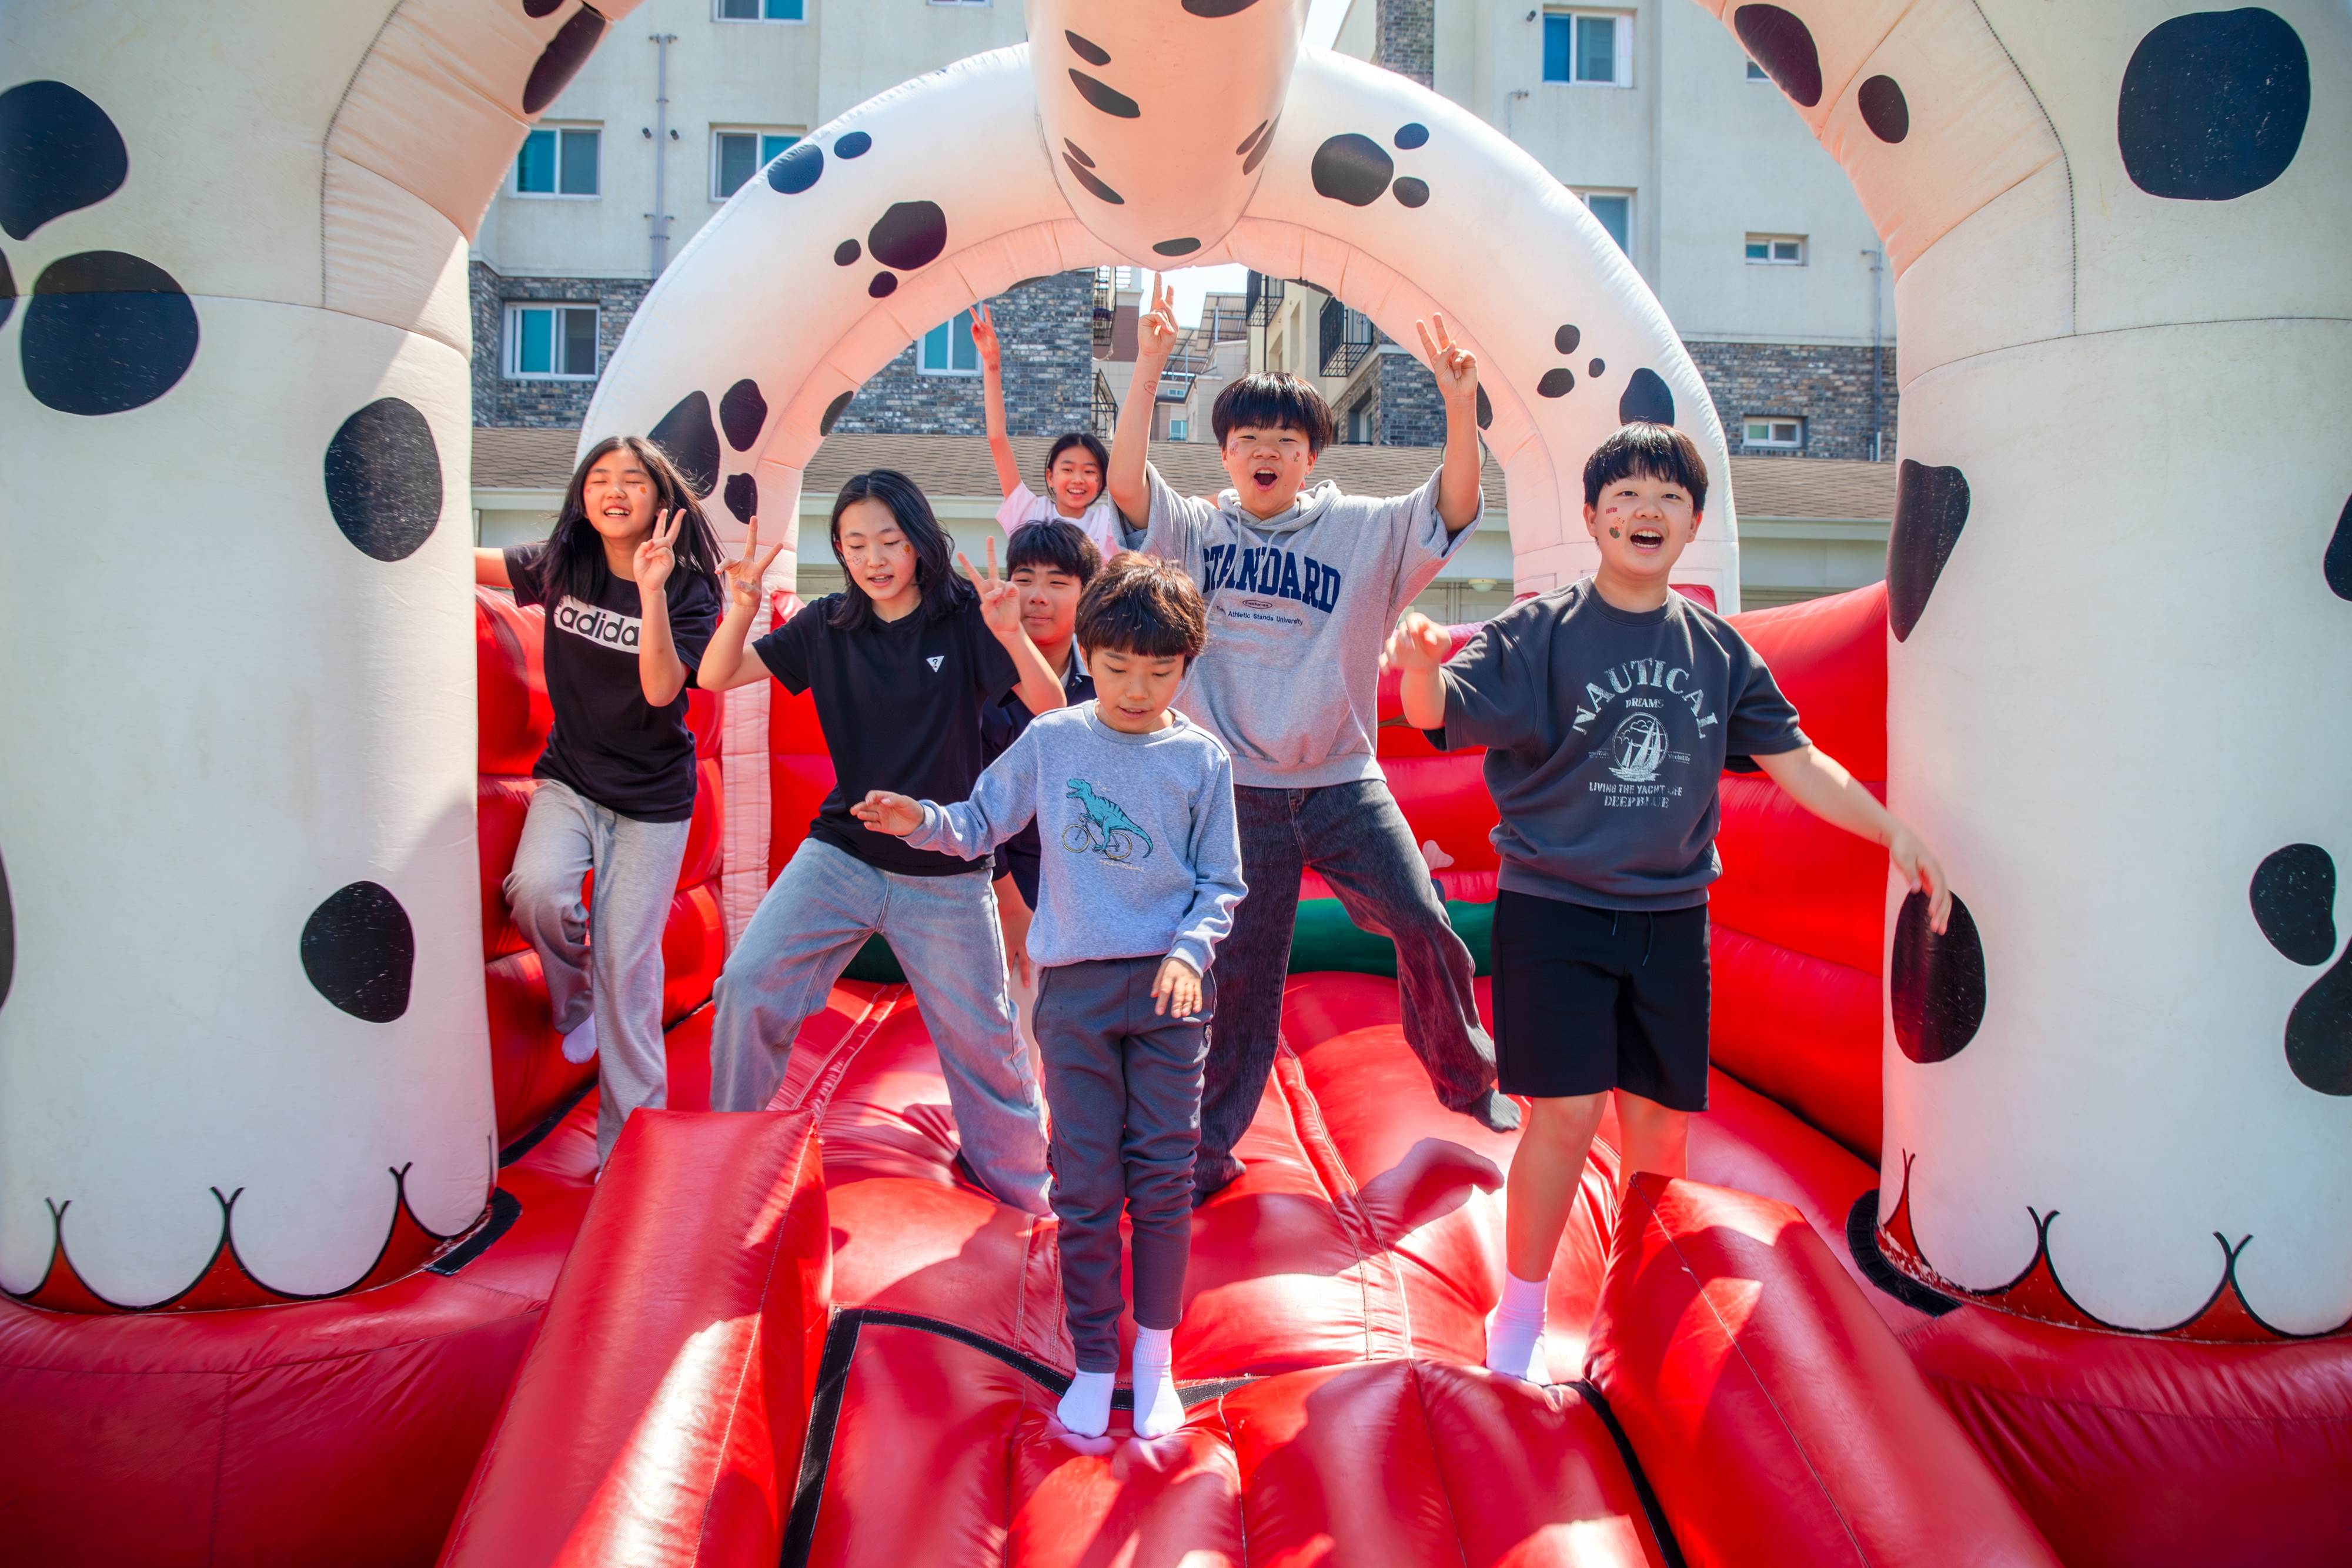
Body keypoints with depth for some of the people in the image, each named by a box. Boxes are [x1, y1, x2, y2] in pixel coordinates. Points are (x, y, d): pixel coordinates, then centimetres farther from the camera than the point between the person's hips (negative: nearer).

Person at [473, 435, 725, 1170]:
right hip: (569, 777, 3)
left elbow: (661, 689, -24)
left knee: (627, 963, -2)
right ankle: (572, 997, 8)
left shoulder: (688, 590, -11)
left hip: (652, 798, -2)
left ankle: (630, 1143, 12)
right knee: (537, 889, -28)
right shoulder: (560, 568, -1)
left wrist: (651, 591, -32)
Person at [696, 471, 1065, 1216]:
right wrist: (741, 609, -20)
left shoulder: (963, 617, -8)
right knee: (746, 987, -10)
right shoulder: (829, 625, 1)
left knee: (983, 1040, 6)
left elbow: (1052, 707, -17)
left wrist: (1012, 636, -36)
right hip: (840, 854, 2)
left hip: (945, 874, -2)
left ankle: (1024, 1190, 29)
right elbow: (717, 677, -1)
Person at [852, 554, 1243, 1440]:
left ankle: (1154, 1355, 22)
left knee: (1164, 1176, 4)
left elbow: (1222, 884, 4)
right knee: (1085, 1184, 4)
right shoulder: (1051, 742, 2)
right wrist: (922, 824, -12)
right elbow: (983, 823, 8)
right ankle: (1093, 1363, 18)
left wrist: (1189, 949, -12)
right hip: (1075, 989, 1)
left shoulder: (1201, 761, -1)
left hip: (1169, 986, 0)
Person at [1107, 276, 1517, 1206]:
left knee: (1425, 929, 1)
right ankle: (1204, 1153, 20)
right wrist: (1150, 364, -24)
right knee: (1238, 975, 5)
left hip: (1344, 784, 1)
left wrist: (1460, 403, -26)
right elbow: (1125, 481, -15)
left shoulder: (1363, 531, 2)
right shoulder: (1195, 532, 2)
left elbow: (1456, 507, -11)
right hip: (1239, 790, -1)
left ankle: (1467, 1078, 29)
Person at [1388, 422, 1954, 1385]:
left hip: (1670, 918, 4)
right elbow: (1441, 714, -18)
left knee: (1662, 1126, 8)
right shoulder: (1540, 631, -6)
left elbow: (1795, 761, 13)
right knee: (1567, 1114, -9)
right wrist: (1423, 668, -40)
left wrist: (1893, 831, 5)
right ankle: (1520, 1317, 13)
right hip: (1554, 909, -4)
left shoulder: (1717, 649, 7)